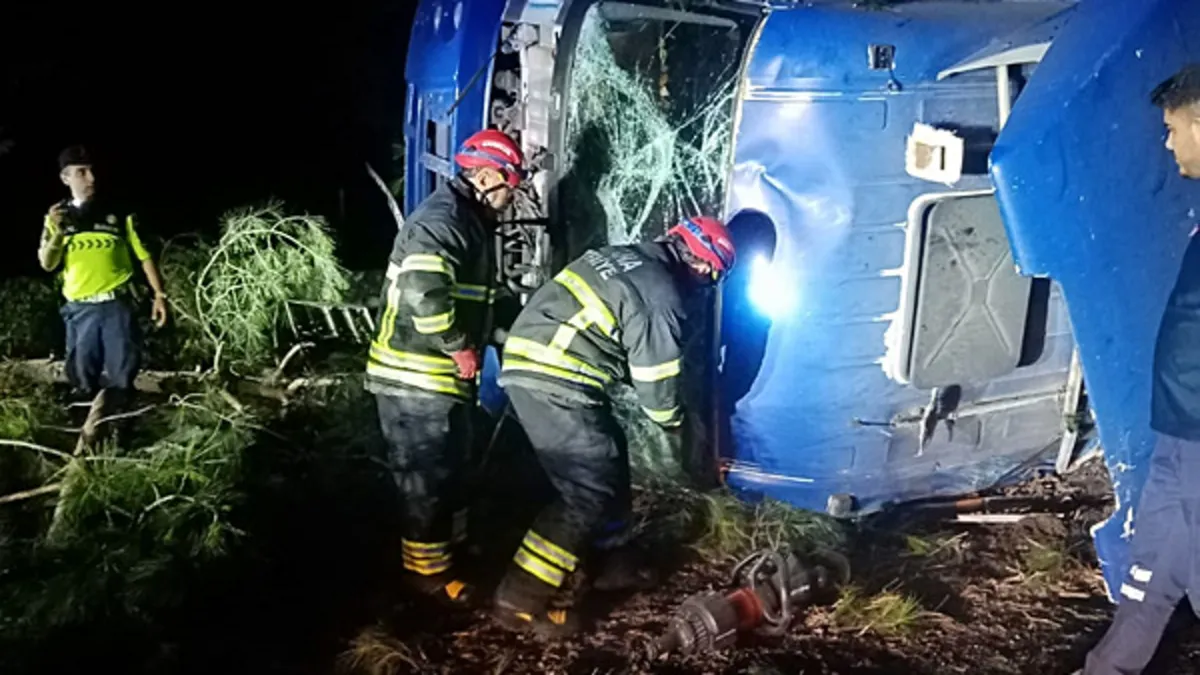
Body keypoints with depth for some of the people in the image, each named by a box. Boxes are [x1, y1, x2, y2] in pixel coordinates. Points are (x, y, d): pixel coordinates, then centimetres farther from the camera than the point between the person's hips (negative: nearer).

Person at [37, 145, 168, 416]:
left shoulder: (118, 213, 0)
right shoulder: (57, 217, 7)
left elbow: (144, 255, 4)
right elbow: (47, 264, 2)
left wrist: (159, 294, -3)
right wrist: (57, 233, -15)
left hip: (116, 305, -2)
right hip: (80, 309, 2)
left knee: (123, 371, 1)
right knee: (82, 374, 9)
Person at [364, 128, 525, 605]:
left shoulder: (470, 222, 14)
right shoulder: (442, 221, -21)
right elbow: (424, 292, -35)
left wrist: (497, 335, 10)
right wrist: (460, 347, -24)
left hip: (444, 376, 10)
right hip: (417, 379, -10)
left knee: (450, 467, 22)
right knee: (427, 476, 1)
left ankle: (450, 544, 38)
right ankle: (426, 571, 13)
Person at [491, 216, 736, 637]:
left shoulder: (623, 257, 17)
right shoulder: (660, 296, -10)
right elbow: (655, 376, -5)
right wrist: (672, 418, 16)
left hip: (526, 364, 10)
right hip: (557, 383, -10)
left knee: (603, 470, 21)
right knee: (593, 492, -5)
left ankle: (585, 564, 34)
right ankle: (521, 601, -6)